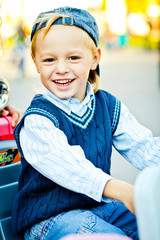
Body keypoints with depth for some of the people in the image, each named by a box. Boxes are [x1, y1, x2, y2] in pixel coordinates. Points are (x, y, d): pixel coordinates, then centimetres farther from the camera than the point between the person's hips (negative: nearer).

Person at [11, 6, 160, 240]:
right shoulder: (37, 120, -16)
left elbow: (141, 147, -1)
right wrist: (121, 190, -45)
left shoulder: (109, 106, 4)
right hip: (49, 218, -6)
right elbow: (69, 167, -31)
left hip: (100, 204, 6)